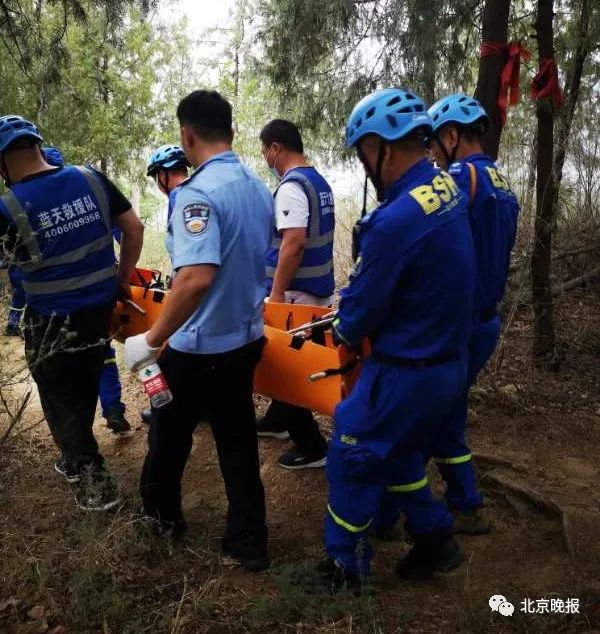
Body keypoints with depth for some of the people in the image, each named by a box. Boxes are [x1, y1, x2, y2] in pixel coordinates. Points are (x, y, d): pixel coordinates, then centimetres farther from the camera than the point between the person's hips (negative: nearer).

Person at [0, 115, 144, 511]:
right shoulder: (91, 179, -5)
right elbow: (134, 227, 1)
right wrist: (122, 278, 10)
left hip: (52, 321, -5)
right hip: (101, 309, 5)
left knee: (59, 398, 13)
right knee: (85, 387, 22)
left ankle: (92, 476, 11)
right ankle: (75, 459, 41)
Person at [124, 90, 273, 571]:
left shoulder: (198, 192, -23)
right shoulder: (259, 187, 2)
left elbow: (196, 278, -35)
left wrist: (151, 340, -26)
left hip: (199, 347, -6)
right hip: (246, 337, 7)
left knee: (171, 432, 19)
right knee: (238, 439, 16)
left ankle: (162, 512, 42)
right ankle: (248, 544, 25)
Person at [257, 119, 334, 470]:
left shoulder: (292, 186, -18)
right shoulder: (320, 182, 12)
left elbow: (294, 242, -27)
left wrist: (277, 293, -22)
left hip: (298, 292, -10)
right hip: (320, 286, 10)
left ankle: (311, 447, 7)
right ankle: (279, 419, 39)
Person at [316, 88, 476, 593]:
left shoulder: (395, 220, -28)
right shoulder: (449, 190, 2)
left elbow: (364, 306, -17)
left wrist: (345, 333, 4)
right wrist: (354, 315, 8)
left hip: (406, 371, -9)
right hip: (448, 359, 9)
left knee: (352, 459, 10)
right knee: (400, 452, 26)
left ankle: (345, 568, 27)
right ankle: (435, 539, 37)